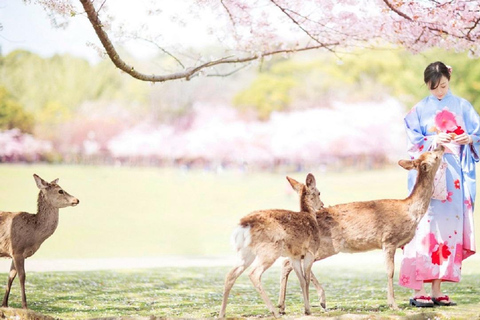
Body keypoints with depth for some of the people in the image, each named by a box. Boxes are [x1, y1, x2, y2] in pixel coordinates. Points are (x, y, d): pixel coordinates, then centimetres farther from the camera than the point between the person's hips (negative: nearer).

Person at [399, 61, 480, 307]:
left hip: (455, 176, 2)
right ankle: (418, 289, -10)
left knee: (449, 228, 1)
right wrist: (433, 141, -17)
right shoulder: (419, 110, 7)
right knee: (425, 227, -10)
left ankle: (437, 289, 6)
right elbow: (414, 144, 1)